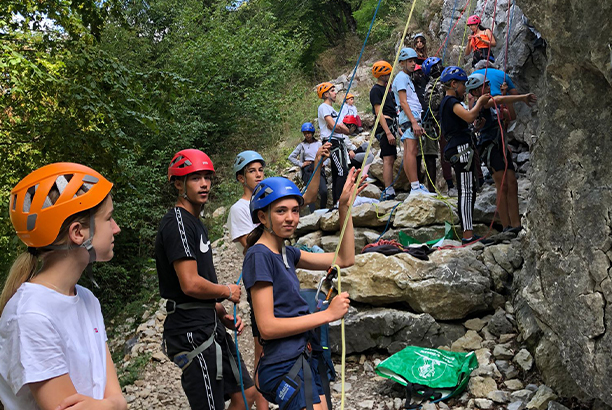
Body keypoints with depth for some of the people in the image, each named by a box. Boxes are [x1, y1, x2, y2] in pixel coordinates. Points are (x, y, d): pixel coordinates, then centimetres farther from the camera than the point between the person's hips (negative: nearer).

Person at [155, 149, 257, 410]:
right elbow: (190, 285, -24)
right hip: (192, 331, -10)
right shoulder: (177, 223, -16)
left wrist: (224, 315, 9)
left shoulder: (195, 223, 17)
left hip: (209, 326, 10)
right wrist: (228, 292, -8)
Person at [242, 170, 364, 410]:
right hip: (285, 367, -8)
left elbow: (345, 259, 13)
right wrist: (328, 314, -16)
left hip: (305, 360, 8)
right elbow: (267, 326, -19)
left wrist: (344, 206, 7)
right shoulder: (259, 255, -13)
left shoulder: (286, 253, 11)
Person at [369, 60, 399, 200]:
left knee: (390, 160, 7)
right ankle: (389, 192, -18)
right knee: (388, 159, -15)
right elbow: (379, 112, -14)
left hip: (391, 126, 10)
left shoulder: (385, 89, 23)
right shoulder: (376, 90, -6)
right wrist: (388, 132, -21)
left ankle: (389, 193, 9)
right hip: (385, 126, -10)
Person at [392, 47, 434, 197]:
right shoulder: (401, 77, -3)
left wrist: (417, 122, 21)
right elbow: (403, 102, -13)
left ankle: (415, 187, 5)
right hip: (409, 118, -10)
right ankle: (416, 188, -23)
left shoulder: (407, 78, 27)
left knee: (408, 153, 5)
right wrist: (414, 122, -21)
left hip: (413, 118, 10)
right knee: (411, 151, -16)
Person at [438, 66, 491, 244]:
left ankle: (468, 232, 15)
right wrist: (480, 102, -9)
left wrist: (480, 104, 18)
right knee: (466, 191, -12)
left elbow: (467, 119, 27)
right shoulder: (451, 102, -10)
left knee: (469, 191, 12)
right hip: (461, 148, -11)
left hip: (459, 150, 11)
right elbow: (469, 117, -25)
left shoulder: (447, 102, 22)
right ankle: (468, 234, -13)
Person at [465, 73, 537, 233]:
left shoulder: (494, 105, 23)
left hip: (501, 147, 9)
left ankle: (515, 224, -2)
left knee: (512, 185, 0)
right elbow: (499, 100, -23)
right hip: (489, 147, -9)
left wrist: (506, 99, 11)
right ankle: (506, 226, -11)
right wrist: (522, 97, -29)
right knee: (502, 187, -13)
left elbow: (511, 116, 22)